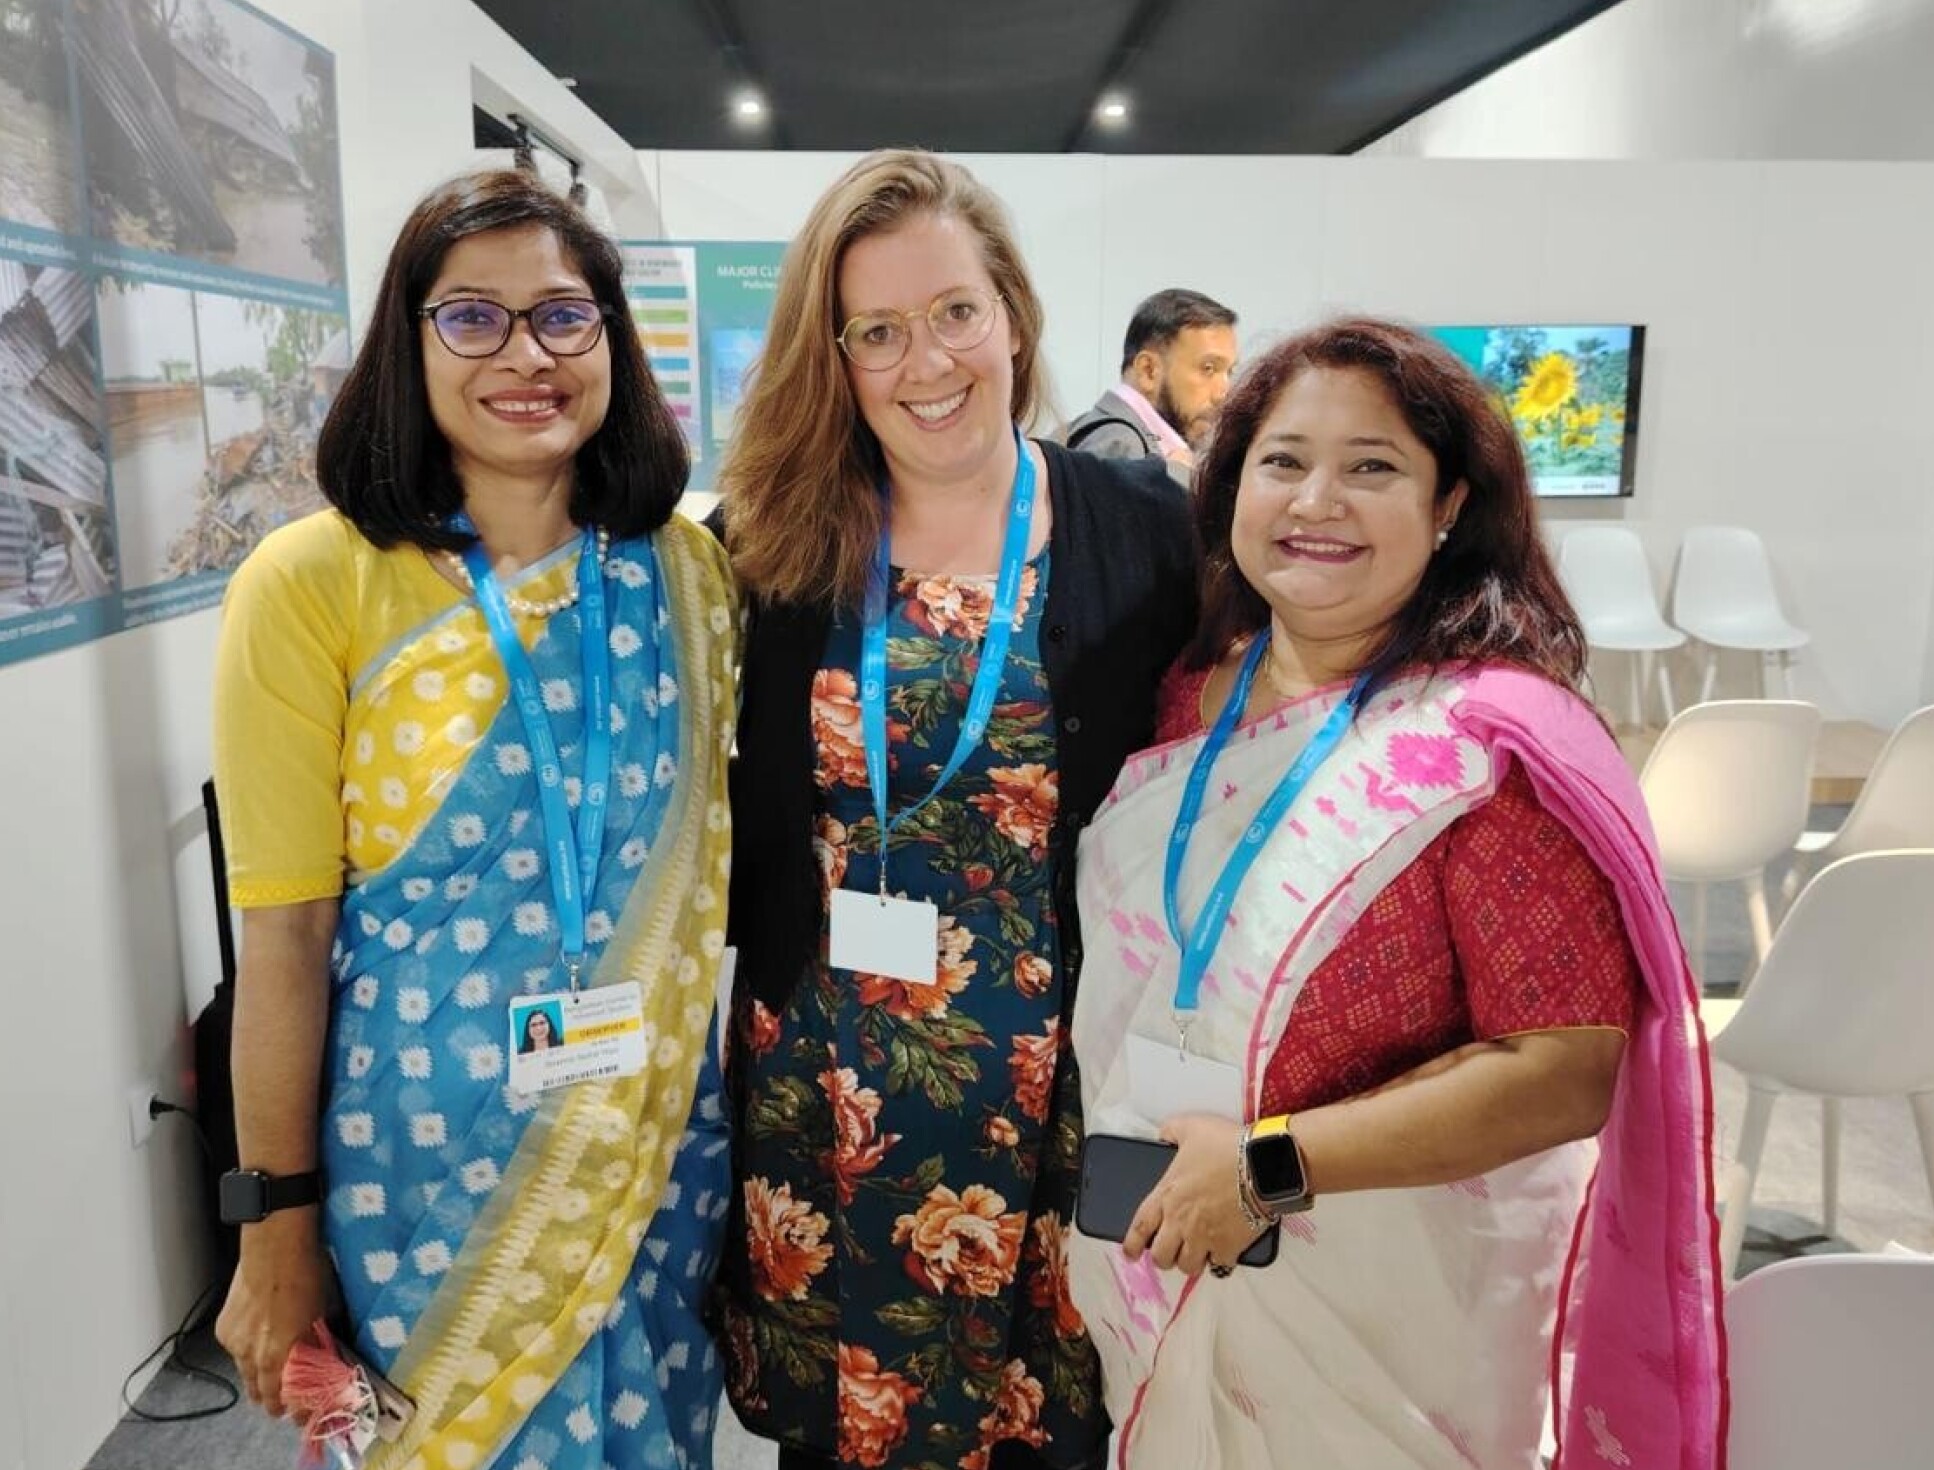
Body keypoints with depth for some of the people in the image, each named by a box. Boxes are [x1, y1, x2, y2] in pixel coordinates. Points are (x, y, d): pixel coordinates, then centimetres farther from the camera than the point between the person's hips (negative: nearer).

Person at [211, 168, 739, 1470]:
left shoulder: (687, 568, -2)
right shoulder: (312, 583, -13)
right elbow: (285, 935, -10)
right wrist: (276, 1225, -5)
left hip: (658, 1139, 3)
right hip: (427, 1153, -3)